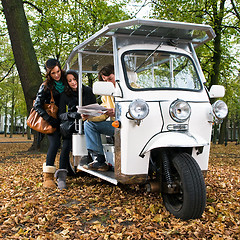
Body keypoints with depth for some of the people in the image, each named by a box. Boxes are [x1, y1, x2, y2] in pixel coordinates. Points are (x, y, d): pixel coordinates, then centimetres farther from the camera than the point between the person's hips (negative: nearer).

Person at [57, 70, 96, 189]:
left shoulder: (87, 91, 5)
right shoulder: (64, 95, 5)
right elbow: (61, 114, -2)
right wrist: (72, 115, -21)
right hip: (71, 123, 0)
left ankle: (62, 172, -25)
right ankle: (62, 173, -38)